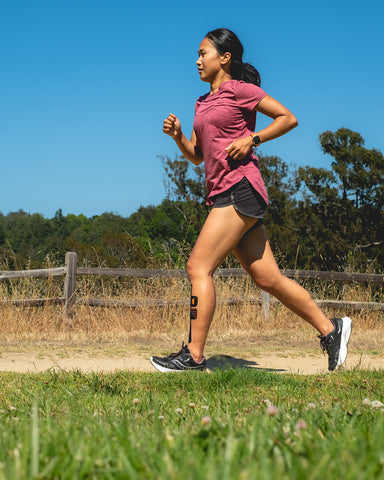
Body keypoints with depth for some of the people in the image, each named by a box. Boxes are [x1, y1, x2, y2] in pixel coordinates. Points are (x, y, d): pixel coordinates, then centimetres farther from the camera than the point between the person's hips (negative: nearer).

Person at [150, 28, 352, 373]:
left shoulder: (240, 89, -1)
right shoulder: (203, 103, 22)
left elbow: (289, 118, -1)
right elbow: (196, 155, 24)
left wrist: (251, 139, -11)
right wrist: (177, 135, 6)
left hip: (240, 189, -9)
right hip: (222, 194, 9)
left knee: (198, 267, -13)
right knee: (267, 278, 7)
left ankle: (193, 355, -12)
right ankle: (330, 328, 14)